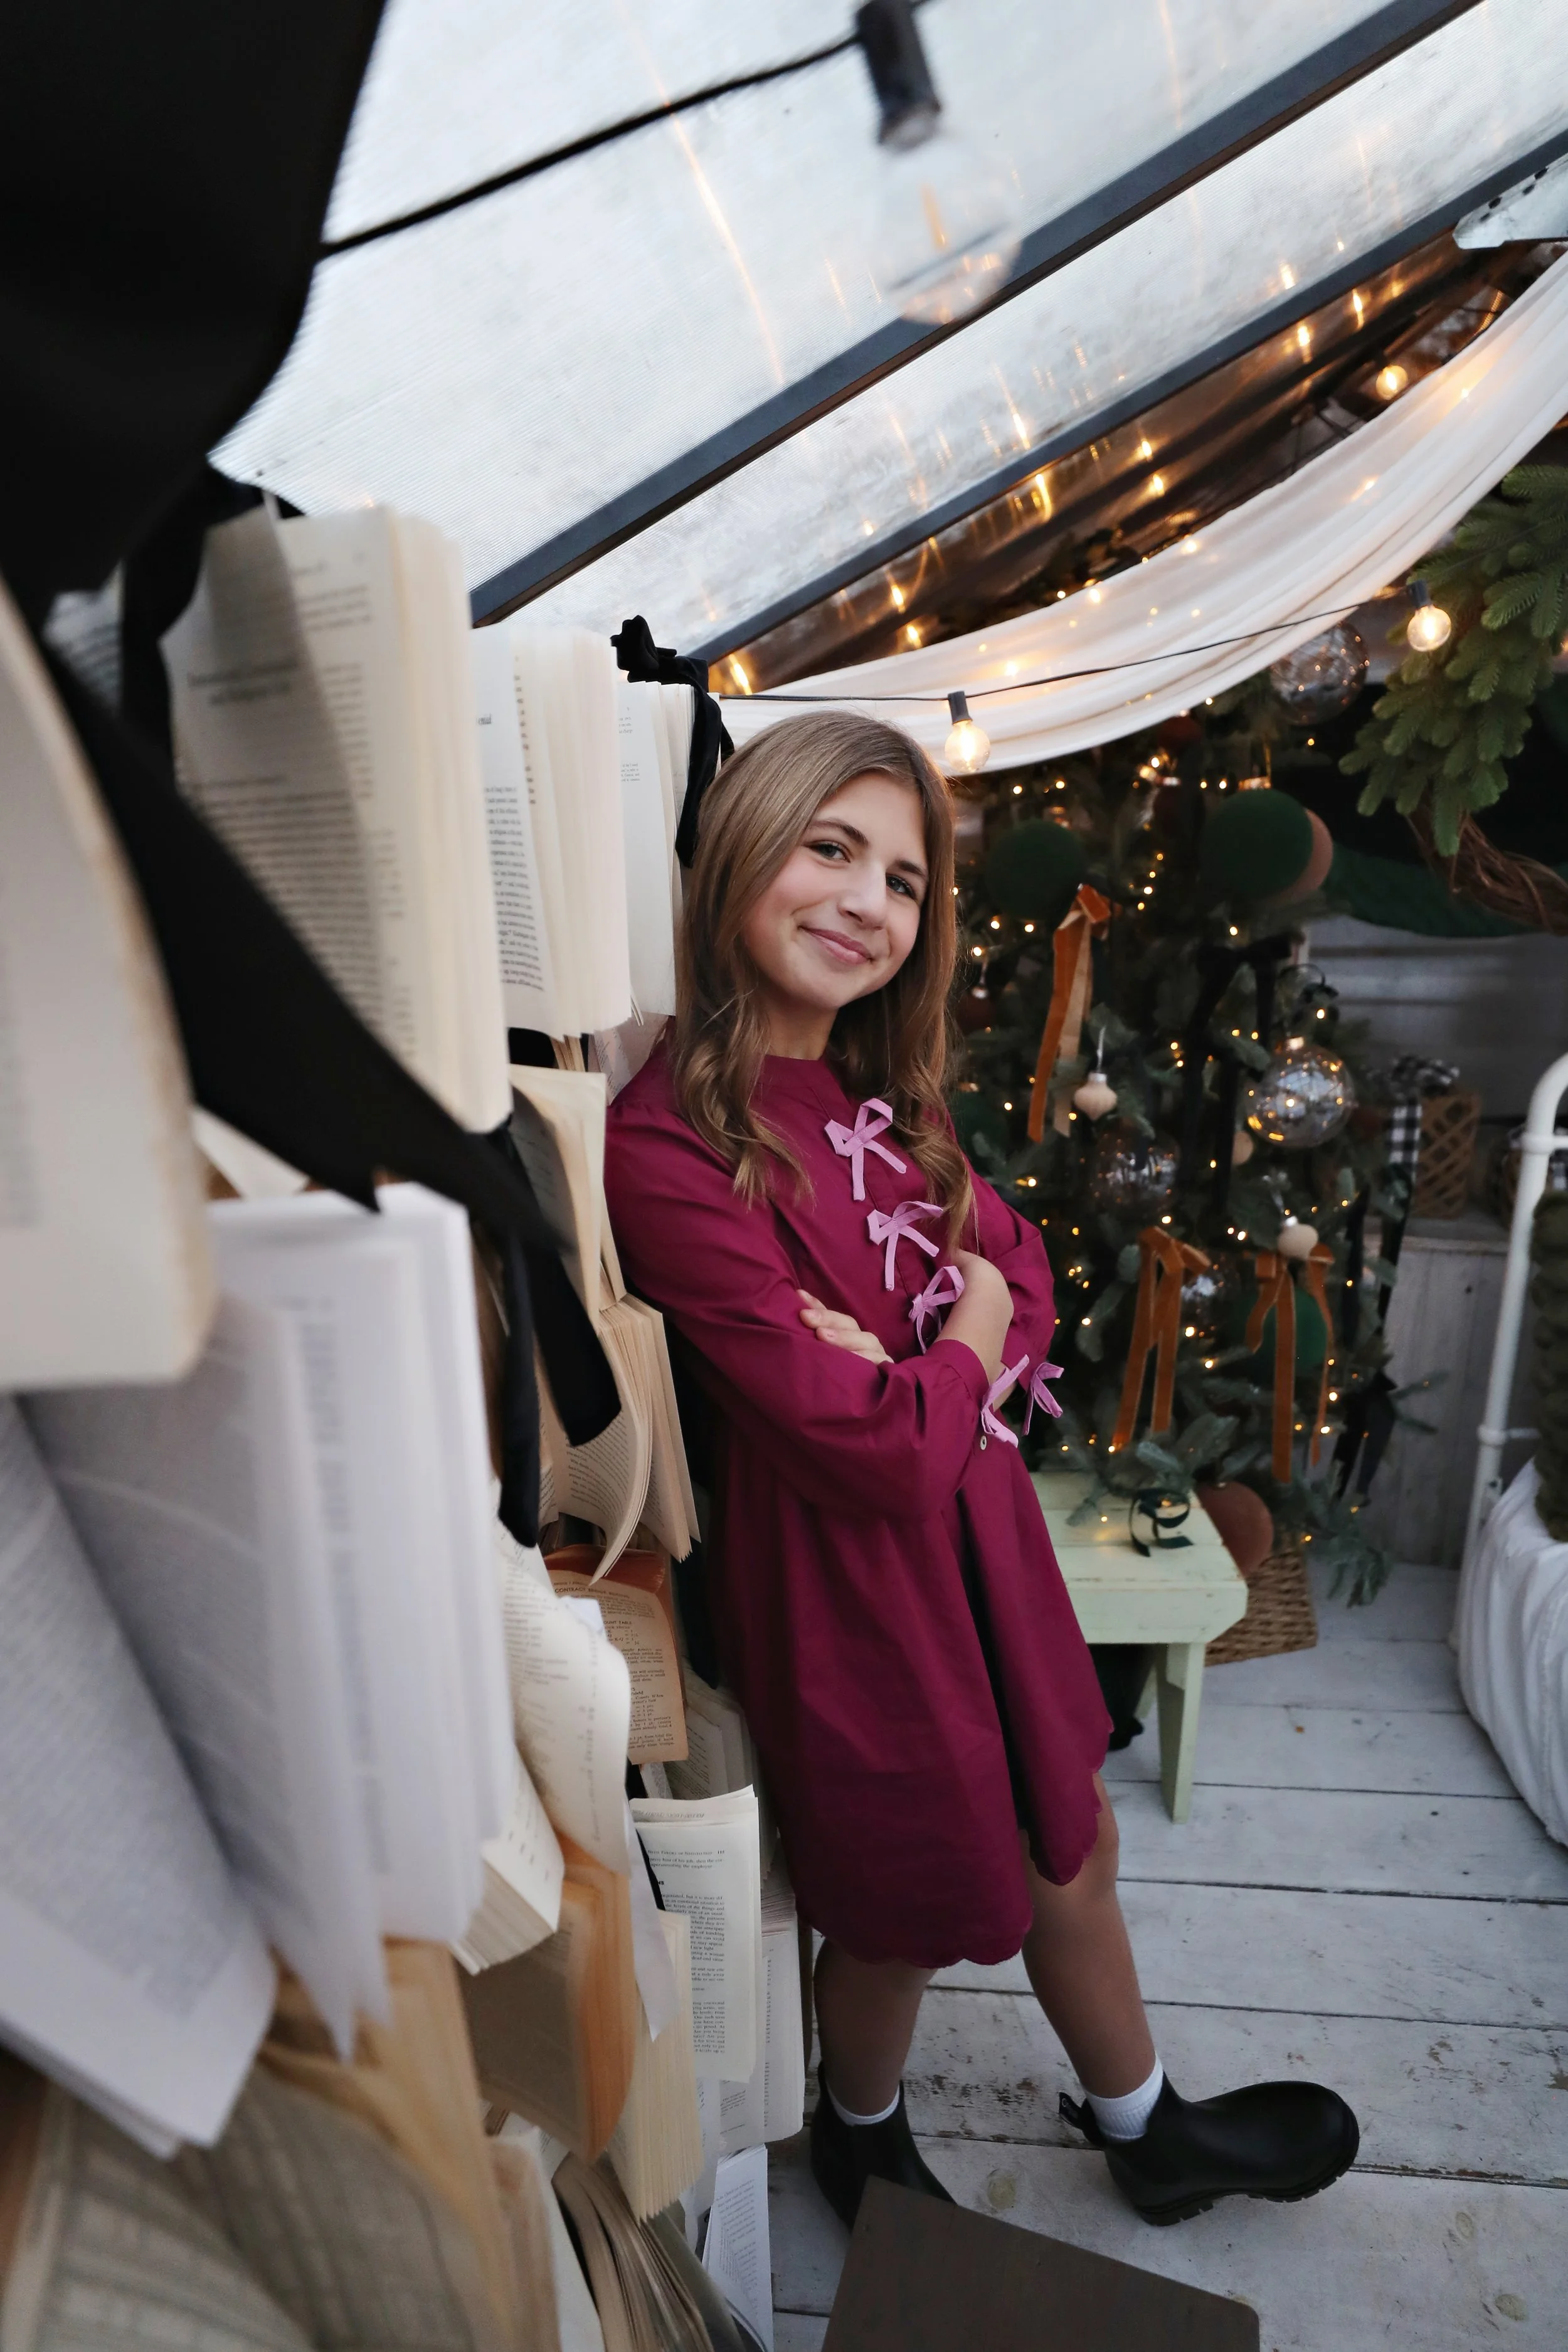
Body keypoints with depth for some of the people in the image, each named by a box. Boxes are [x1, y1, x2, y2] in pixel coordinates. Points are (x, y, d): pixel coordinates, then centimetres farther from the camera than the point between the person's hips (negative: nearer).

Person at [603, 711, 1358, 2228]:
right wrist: (965, 1337, -8)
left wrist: (896, 1363, -18)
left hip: (979, 1531, 7)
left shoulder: (884, 1093, 0)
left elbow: (1022, 1277, 0)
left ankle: (1149, 2136, 56)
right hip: (845, 1578, -7)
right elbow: (885, 1456, -27)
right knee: (905, 1915, 20)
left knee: (1069, 1845, 26)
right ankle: (860, 2144, 56)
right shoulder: (665, 1148, -27)